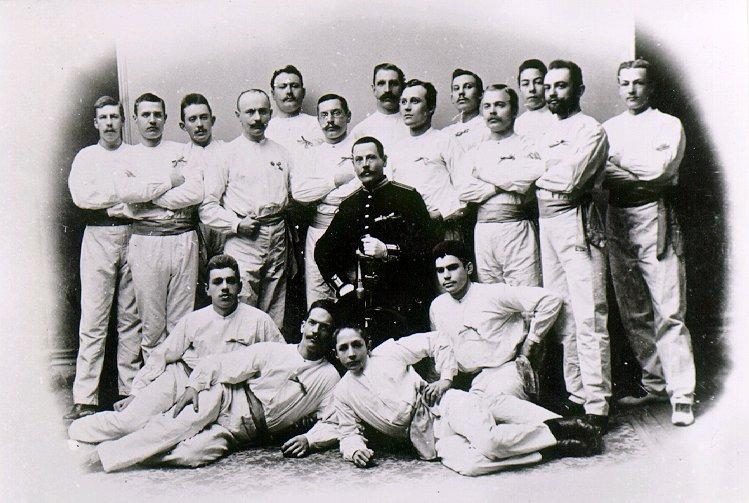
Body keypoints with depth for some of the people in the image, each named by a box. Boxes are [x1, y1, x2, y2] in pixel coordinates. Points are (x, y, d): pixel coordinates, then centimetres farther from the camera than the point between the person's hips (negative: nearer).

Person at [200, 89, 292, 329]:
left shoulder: (281, 153, 17)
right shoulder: (226, 154, 3)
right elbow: (207, 206, -1)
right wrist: (237, 224, -12)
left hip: (278, 240, 4)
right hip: (242, 241, -4)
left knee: (275, 318, 6)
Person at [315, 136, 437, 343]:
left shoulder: (407, 197, 1)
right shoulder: (349, 205, 16)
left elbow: (425, 246, -7)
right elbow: (323, 250, 23)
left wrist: (388, 251, -19)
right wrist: (344, 287, 12)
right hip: (365, 301, 4)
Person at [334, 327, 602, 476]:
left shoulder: (387, 351, 8)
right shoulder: (342, 394, 13)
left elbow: (436, 342, 10)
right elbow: (348, 432, 19)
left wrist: (445, 378, -3)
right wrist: (355, 449, -3)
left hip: (443, 405, -1)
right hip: (425, 437, 1)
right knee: (469, 465, -32)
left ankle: (557, 425, -17)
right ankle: (558, 444, -22)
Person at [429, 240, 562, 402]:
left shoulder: (493, 294, -7)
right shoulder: (436, 307, 9)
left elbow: (551, 300, -11)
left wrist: (530, 343, -5)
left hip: (506, 369, -2)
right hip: (473, 383, 3)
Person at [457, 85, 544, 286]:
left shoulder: (526, 146, 5)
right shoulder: (476, 152, 18)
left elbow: (524, 181, -14)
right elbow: (463, 190, 4)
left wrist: (483, 173, -3)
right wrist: (501, 185, -5)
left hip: (516, 229, -4)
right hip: (483, 230, 4)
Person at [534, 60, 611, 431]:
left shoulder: (590, 129, -3)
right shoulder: (546, 132, 21)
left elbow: (568, 179, -15)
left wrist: (535, 173, -1)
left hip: (575, 223, -8)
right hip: (545, 223, 8)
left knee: (588, 317, -9)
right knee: (562, 316, 10)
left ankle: (597, 406, -5)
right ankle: (576, 395, 18)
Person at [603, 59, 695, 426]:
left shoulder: (668, 125, 6)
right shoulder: (608, 128, 17)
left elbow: (660, 168, -11)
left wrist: (615, 160, -5)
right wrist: (642, 175, -7)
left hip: (654, 220, -4)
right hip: (617, 221, 5)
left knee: (668, 311, -9)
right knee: (632, 313, 7)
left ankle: (681, 396, -6)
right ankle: (655, 384, 18)